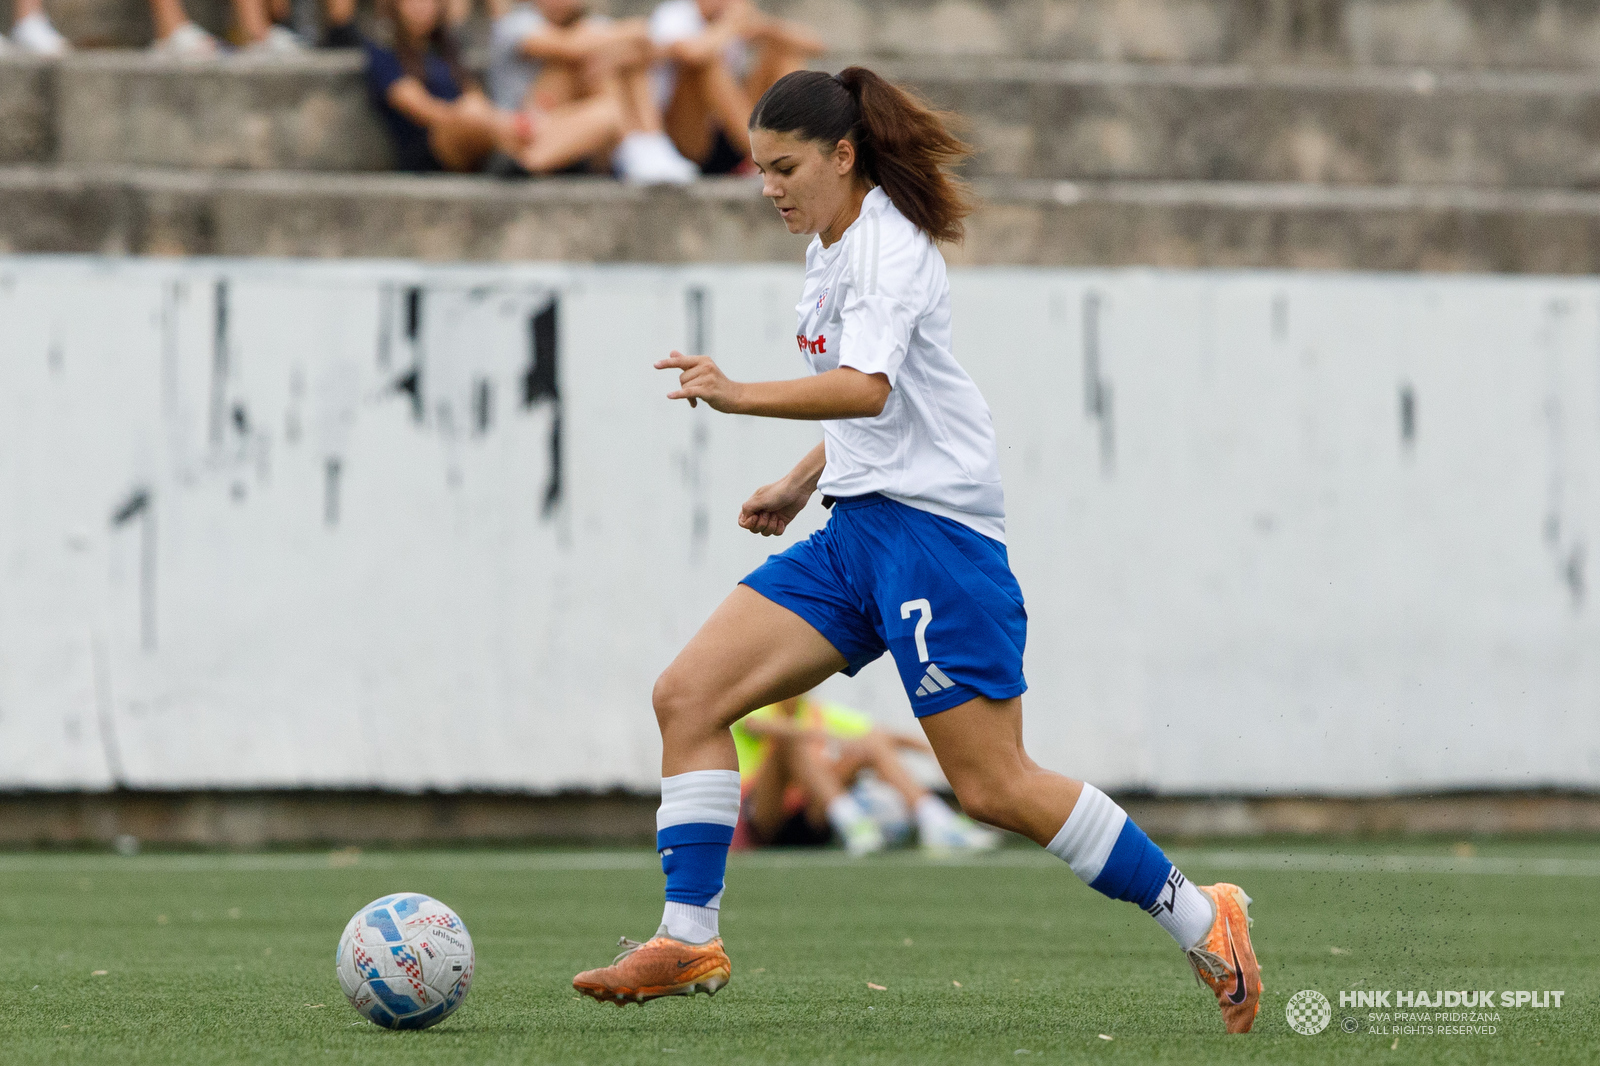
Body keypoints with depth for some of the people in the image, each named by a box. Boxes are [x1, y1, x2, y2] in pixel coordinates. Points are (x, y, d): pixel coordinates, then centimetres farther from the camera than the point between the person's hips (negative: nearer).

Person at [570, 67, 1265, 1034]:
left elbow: (868, 387, -32)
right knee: (688, 697, -3)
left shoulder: (888, 247, -14)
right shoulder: (833, 246, 15)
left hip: (934, 525, -9)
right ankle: (690, 943, -2)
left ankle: (1200, 920, 5)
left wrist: (742, 397, -44)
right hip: (859, 528, 9)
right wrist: (803, 480, 27)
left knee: (994, 787, -9)